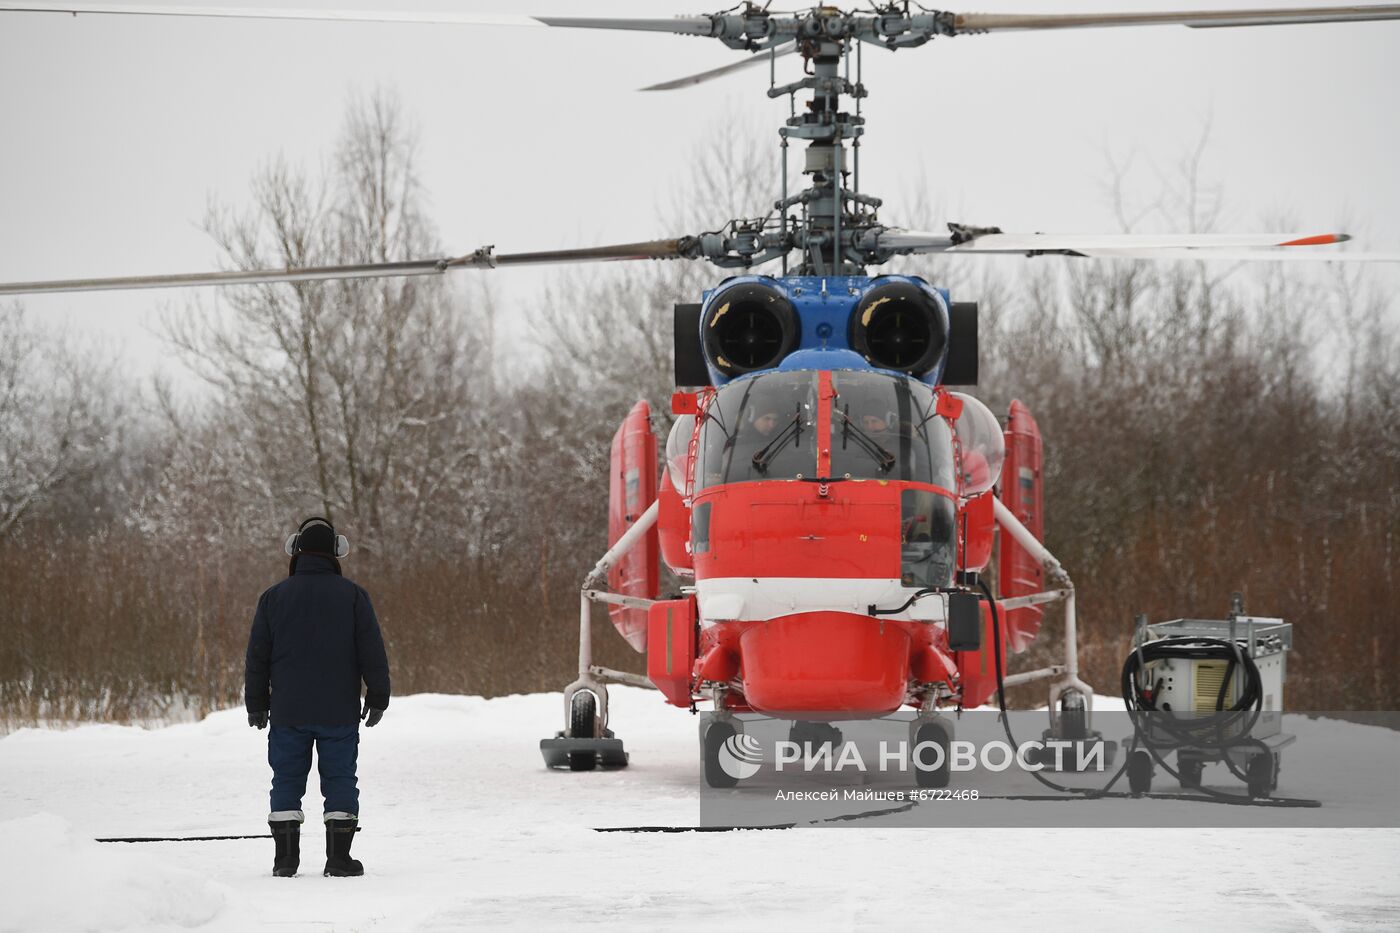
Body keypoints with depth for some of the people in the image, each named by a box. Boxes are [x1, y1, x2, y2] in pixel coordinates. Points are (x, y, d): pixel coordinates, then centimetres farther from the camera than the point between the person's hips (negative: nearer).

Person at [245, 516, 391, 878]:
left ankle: (286, 856, 4)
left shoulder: (274, 597, 2)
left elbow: (257, 657, 6)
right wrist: (378, 698, 7)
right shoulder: (352, 596, -2)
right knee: (340, 781, 4)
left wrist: (256, 705, 14)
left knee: (287, 782, 7)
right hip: (339, 713, -1)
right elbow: (373, 652, -2)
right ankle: (338, 856, -1)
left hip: (288, 713, 1)